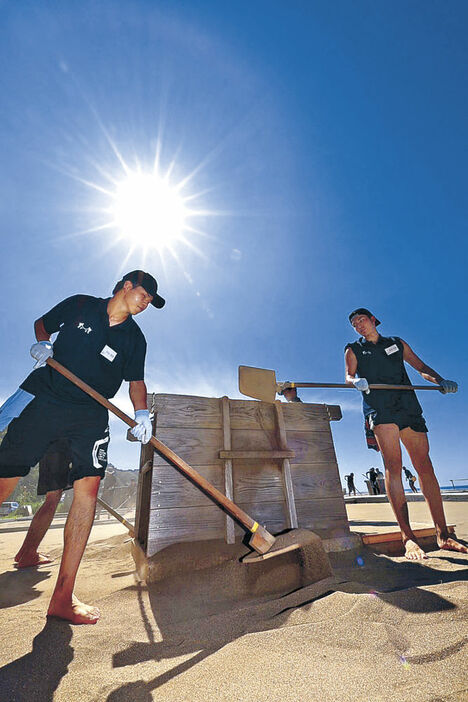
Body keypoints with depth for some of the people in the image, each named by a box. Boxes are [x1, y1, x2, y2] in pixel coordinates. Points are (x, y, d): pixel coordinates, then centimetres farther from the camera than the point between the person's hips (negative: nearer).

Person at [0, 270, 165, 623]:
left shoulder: (135, 338, 6)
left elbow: (136, 381, 7)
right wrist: (42, 343, -3)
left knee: (89, 485, -14)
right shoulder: (80, 305, 5)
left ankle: (63, 597, -4)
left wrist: (141, 413, -11)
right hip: (44, 397, 0)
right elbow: (42, 323, 19)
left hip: (90, 414, 1)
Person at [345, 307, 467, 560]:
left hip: (408, 406, 3)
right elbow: (348, 376, 3)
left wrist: (440, 381, 2)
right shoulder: (353, 349, 16)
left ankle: (443, 536, 6)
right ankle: (408, 537, -14)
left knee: (425, 466, -1)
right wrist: (357, 381, -20)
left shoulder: (397, 343, 24)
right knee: (393, 465, -15)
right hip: (379, 408, -3)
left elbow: (421, 366, 20)